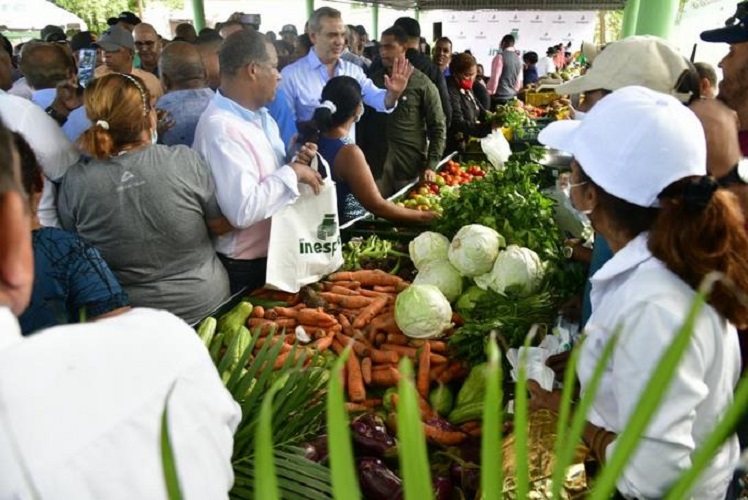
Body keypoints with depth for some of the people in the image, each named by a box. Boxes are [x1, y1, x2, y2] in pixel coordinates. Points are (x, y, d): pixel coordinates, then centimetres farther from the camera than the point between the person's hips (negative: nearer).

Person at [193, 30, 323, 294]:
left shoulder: (259, 115, 6)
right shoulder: (221, 127, -25)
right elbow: (242, 211, -34)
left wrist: (297, 162, -4)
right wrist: (292, 172, -23)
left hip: (275, 254, 9)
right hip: (245, 267, -9)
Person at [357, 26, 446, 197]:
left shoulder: (422, 84, -1)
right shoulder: (372, 79, 7)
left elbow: (438, 127, 0)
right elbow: (362, 121, 11)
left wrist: (431, 165, -9)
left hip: (411, 168, -2)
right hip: (375, 167, 2)